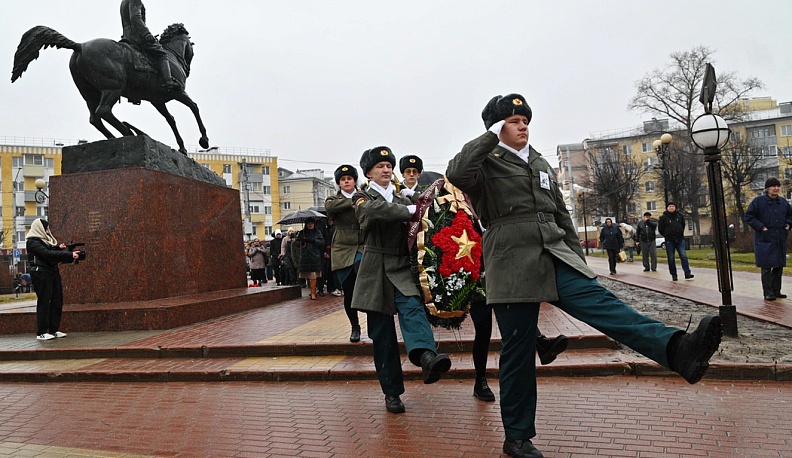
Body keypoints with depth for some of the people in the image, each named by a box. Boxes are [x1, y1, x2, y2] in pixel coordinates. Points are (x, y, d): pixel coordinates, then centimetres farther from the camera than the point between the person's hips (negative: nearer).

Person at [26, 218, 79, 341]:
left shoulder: (46, 239, 16)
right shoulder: (33, 242, -10)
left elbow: (54, 252, 13)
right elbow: (48, 254, -23)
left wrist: (58, 247, -10)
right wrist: (70, 255, -27)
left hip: (53, 273, 8)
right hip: (41, 274, -8)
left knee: (57, 302, 8)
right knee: (44, 303, -5)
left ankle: (54, 330, 15)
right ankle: (41, 333, 2)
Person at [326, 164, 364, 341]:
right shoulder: (333, 200, 9)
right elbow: (330, 206, -16)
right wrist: (355, 201, -19)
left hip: (363, 247, -1)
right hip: (342, 249, 1)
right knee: (348, 292, 4)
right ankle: (355, 327, 22)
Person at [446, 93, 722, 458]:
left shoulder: (541, 165, 21)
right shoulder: (487, 165, 1)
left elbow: (562, 216, 23)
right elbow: (456, 172, -23)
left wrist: (579, 260, 20)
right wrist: (491, 136, -11)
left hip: (555, 258, 5)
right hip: (513, 266, -5)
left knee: (602, 304, -18)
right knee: (518, 353, 1)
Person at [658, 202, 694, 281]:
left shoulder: (680, 215, 6)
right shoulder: (663, 217, -3)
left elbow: (683, 225, 21)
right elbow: (660, 229, 3)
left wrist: (681, 234, 17)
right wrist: (667, 236, 6)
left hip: (680, 240, 2)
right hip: (669, 241, -2)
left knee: (684, 256, -6)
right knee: (671, 259, 2)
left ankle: (687, 273, -7)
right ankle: (673, 275, 8)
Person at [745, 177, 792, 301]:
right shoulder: (758, 201, -6)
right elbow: (749, 216, -7)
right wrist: (761, 227, -14)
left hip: (780, 239, 6)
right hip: (765, 240, -6)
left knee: (779, 266, 10)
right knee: (766, 267, -5)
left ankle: (776, 291, 20)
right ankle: (768, 293, 0)